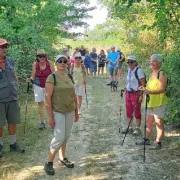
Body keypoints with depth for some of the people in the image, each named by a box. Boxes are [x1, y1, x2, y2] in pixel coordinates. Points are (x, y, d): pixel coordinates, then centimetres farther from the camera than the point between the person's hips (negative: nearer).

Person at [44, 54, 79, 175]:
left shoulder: (69, 77, 7)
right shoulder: (52, 78, -12)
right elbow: (48, 98, -15)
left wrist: (76, 111, 14)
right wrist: (50, 117, -18)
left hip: (70, 111, 6)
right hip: (58, 112, -6)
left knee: (66, 137, 13)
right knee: (59, 137, -8)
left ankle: (62, 158, 30)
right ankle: (49, 163, 6)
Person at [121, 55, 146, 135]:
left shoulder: (139, 70, -14)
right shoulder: (129, 70, 9)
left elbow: (143, 84, -16)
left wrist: (141, 95, -19)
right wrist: (126, 89, 15)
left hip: (136, 94, -7)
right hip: (128, 93, 7)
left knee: (137, 112, 3)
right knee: (128, 112, 13)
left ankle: (137, 128, 16)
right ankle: (130, 128, 25)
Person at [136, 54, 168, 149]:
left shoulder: (161, 74, -14)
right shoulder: (152, 73, 13)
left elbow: (162, 89, -21)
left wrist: (150, 91, -32)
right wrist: (145, 89, 6)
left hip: (159, 102, -9)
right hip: (151, 102, 9)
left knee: (159, 123, 0)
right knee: (149, 122, 16)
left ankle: (158, 143, 9)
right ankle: (146, 139, 29)